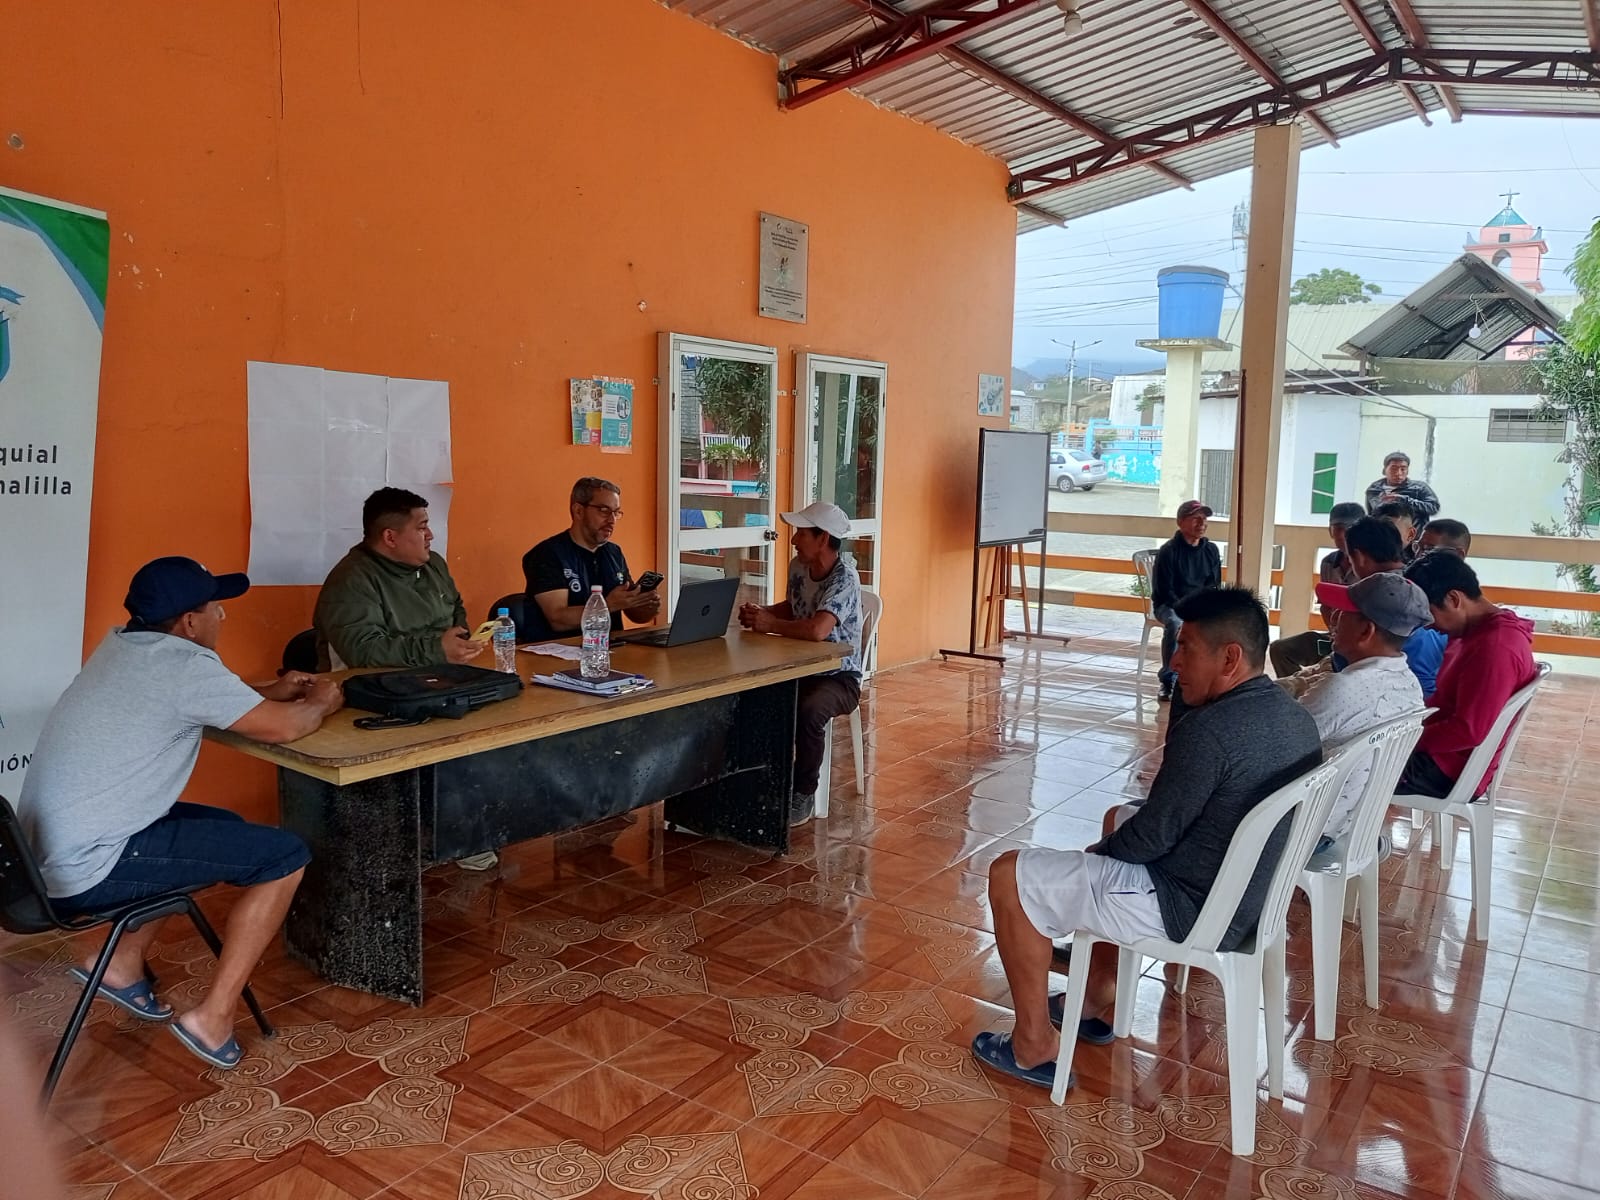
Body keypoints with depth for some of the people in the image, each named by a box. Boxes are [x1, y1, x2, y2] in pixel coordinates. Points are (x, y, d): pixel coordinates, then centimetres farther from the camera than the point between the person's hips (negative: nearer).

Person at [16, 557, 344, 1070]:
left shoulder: (122, 645, 9)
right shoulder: (183, 662, -18)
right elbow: (283, 728, -16)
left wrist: (272, 691, 16)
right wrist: (322, 702, 5)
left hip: (47, 857, 10)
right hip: (89, 871, -10)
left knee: (226, 828, 25)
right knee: (284, 856, -7)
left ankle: (122, 962, 21)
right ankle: (212, 1018, -2)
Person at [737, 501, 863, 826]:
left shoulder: (844, 577, -22)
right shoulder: (798, 566, 1)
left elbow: (817, 630, -37)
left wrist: (769, 624, -22)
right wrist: (761, 613, 2)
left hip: (840, 677, -7)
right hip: (801, 669, 7)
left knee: (808, 712, -36)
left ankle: (804, 794, -13)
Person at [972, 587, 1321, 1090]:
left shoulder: (1210, 729, -27)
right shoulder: (1295, 717, 2)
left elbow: (1151, 836, -21)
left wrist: (1098, 852, 0)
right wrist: (1115, 839, 14)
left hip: (1189, 909, -10)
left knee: (1011, 876, -3)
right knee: (1119, 819, 32)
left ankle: (1034, 1046, 9)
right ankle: (1097, 996, 35)